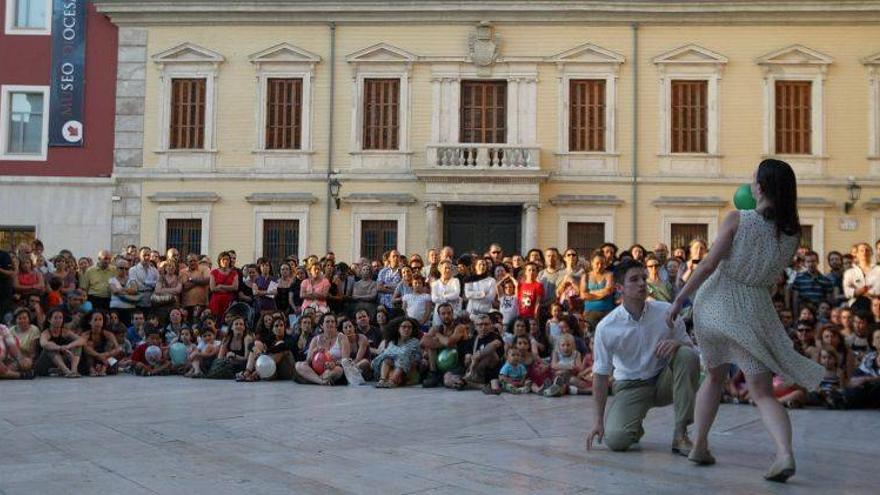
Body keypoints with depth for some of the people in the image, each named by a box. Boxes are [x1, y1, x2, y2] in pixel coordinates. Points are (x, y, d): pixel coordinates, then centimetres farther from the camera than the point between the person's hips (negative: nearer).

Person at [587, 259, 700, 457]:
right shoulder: (606, 328, -13)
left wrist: (676, 343, -27)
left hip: (664, 381, 2)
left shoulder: (667, 312, -9)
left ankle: (680, 435, -21)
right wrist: (599, 421, -8)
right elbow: (600, 375, -7)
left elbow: (689, 346, -1)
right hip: (630, 387, -2)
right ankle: (634, 428, 15)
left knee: (688, 355, -28)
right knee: (615, 440, -26)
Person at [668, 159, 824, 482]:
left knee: (715, 375, 21)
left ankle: (700, 446, 23)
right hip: (754, 309, 1)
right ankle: (785, 453, -20)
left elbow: (708, 265, -13)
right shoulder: (793, 233, -1)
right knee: (763, 393, 2)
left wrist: (679, 299, -5)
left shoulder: (738, 220, -11)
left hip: (715, 302, -1)